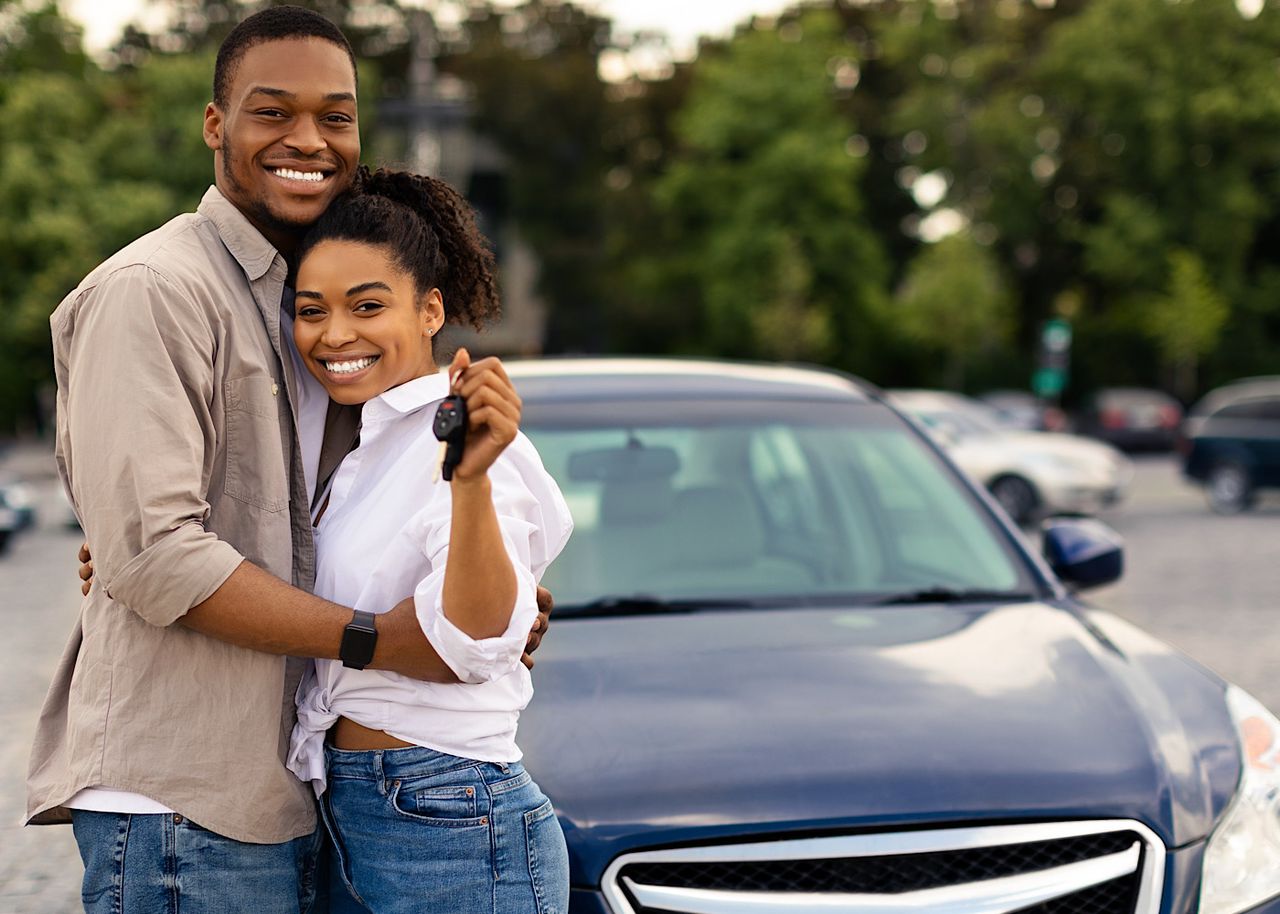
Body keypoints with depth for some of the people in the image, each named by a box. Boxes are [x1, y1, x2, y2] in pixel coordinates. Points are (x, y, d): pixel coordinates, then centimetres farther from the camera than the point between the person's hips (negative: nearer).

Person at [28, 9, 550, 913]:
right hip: (176, 803, -8)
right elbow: (151, 550, -18)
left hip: (286, 795, 8)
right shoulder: (150, 291, -10)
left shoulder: (311, 300, 18)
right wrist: (377, 639, -15)